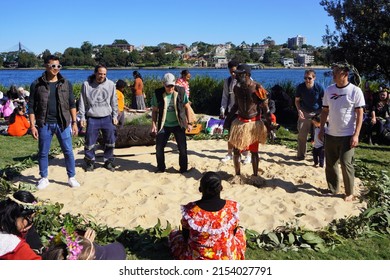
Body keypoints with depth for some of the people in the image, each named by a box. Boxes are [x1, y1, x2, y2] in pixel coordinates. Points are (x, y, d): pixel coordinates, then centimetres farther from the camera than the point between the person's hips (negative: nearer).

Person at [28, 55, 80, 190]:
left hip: (63, 123, 1)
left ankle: (71, 177, 17)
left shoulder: (66, 83, 3)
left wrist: (74, 122, 3)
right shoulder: (37, 84, -2)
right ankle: (44, 178, 25)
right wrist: (32, 126, -5)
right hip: (44, 124, 0)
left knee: (68, 151, 3)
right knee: (43, 153, 10)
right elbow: (31, 106, 0)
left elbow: (72, 104, 7)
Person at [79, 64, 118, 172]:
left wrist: (115, 116, 7)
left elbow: (114, 102, 9)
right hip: (92, 119, -1)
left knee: (110, 141, 7)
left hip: (107, 118, 2)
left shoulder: (110, 84, 2)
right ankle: (90, 161, 23)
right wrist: (82, 117, 0)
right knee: (90, 142, 4)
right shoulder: (86, 84, -2)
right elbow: (82, 102, 3)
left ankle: (108, 161, 23)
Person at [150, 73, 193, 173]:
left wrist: (189, 123, -1)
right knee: (159, 148, 3)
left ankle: (184, 169, 18)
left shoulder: (181, 92, -7)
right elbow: (154, 110, 1)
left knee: (182, 148, 1)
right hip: (163, 125, 1)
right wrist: (154, 125, -5)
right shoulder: (158, 94, -8)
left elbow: (187, 107, 2)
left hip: (178, 125, 0)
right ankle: (161, 168, 23)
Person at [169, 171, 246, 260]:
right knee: (240, 232, 32)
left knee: (174, 234, 26)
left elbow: (185, 236, -5)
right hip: (228, 258, 1)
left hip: (196, 259, -1)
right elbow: (233, 233, 0)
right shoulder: (232, 208, -18)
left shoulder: (190, 210, -22)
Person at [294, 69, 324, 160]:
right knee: (302, 135, 3)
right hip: (305, 112, 2)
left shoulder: (319, 87, -17)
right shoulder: (300, 87, -12)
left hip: (317, 112, -1)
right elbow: (297, 100, 2)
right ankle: (301, 154, 16)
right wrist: (299, 110, -12)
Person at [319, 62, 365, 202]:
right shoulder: (329, 90, 4)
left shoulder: (355, 91, -8)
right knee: (330, 164, 11)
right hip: (331, 134, 5)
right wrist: (321, 129, 8)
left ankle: (350, 193, 15)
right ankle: (332, 190, 28)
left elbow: (360, 114, -8)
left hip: (347, 135, -4)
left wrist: (356, 135, -13)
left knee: (346, 164, -2)